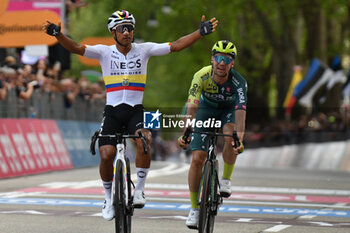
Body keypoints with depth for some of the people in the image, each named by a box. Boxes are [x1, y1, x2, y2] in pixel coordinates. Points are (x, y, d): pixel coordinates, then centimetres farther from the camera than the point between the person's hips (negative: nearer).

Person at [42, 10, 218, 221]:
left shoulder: (143, 50, 1)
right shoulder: (105, 52, -1)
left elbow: (175, 46, -4)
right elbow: (76, 48, -11)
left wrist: (201, 33, -14)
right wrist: (58, 34, -29)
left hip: (135, 110, 0)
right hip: (112, 111, 0)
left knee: (143, 141, -30)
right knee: (106, 155, -14)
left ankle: (139, 189, -11)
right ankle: (109, 198, 11)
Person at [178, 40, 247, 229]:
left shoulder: (238, 82, -33)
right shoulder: (201, 76, -31)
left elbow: (240, 112, -42)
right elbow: (191, 107, -35)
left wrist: (240, 139, -57)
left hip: (229, 109, -1)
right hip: (206, 108, 1)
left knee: (230, 137, -35)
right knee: (197, 159, -10)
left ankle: (225, 180, -11)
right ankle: (194, 208, 3)